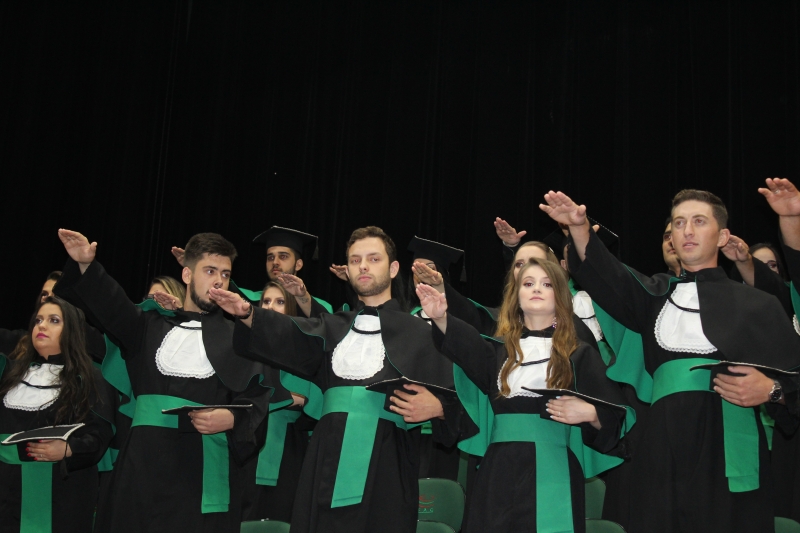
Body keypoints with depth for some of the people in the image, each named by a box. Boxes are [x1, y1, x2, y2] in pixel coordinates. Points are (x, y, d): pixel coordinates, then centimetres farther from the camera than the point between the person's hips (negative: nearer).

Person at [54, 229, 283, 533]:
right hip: (144, 461, 2)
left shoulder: (238, 336, 13)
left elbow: (258, 396, 2)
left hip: (205, 465, -1)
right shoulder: (152, 325, 18)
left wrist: (232, 419, -18)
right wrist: (86, 266, -17)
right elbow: (111, 306, 0)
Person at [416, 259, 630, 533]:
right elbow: (466, 343, -11)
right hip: (500, 472, 2)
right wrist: (440, 317, -29)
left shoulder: (579, 354, 7)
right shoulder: (498, 348, 13)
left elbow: (614, 418, 3)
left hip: (553, 471, -2)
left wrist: (589, 413, -18)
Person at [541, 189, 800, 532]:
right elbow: (609, 279, -1)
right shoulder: (656, 295, 18)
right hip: (663, 456, 3)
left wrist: (771, 391, -15)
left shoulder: (755, 305, 10)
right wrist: (580, 228, -18)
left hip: (727, 456, -2)